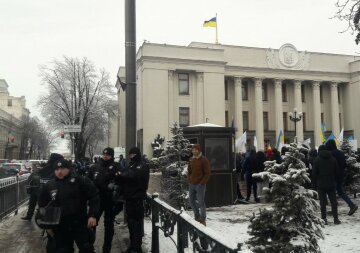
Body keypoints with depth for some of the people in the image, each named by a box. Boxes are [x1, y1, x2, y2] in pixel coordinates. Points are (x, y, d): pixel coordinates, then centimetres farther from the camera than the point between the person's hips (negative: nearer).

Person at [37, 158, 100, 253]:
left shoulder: (80, 181, -6)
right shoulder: (48, 186, 6)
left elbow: (94, 196, -7)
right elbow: (43, 206, 15)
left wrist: (93, 215, -16)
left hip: (80, 224, -3)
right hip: (59, 227, 3)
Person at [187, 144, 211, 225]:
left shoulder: (204, 160, -9)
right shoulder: (191, 160, 9)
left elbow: (208, 173, -10)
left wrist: (202, 183, -14)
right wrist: (189, 180, 7)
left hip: (200, 185, -6)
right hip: (192, 184, 6)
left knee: (201, 202, -2)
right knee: (191, 201, 12)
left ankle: (203, 220, 12)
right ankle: (197, 217, 30)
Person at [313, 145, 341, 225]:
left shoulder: (317, 160, -8)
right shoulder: (332, 159, 3)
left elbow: (314, 173, -9)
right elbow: (337, 171, 6)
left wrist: (317, 181, 5)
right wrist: (334, 180, 16)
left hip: (321, 184, -3)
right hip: (332, 184, 3)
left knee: (323, 202, 2)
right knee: (333, 201, 10)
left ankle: (324, 219, 3)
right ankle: (335, 218, 10)